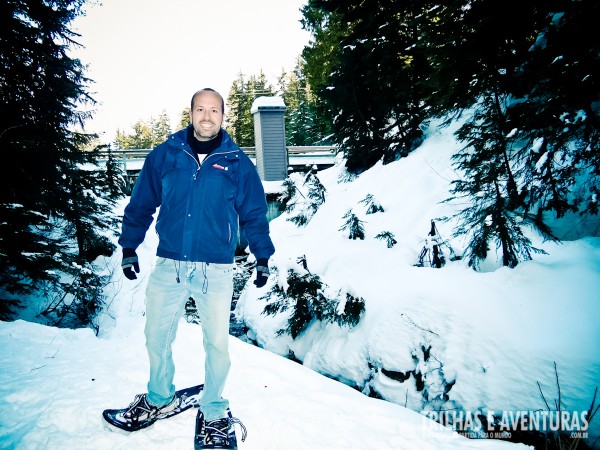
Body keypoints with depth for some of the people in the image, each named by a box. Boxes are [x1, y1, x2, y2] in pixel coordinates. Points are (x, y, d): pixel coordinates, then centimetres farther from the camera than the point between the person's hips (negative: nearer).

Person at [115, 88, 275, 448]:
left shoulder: (238, 162, 1)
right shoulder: (165, 155, 3)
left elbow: (254, 214, 6)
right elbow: (141, 204, 10)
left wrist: (263, 257, 4)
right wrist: (129, 247, 10)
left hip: (216, 269, -1)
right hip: (169, 265, 2)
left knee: (217, 343, 5)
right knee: (157, 337, 14)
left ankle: (214, 413, 28)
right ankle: (160, 399, 40)